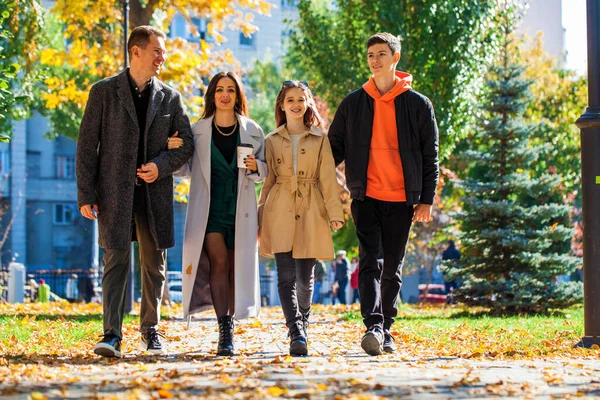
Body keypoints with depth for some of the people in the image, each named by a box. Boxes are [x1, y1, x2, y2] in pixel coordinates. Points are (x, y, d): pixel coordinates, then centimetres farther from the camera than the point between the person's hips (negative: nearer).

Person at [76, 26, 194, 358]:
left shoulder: (170, 97, 10)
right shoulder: (104, 92, 1)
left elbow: (186, 144, 9)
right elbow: (87, 146, -1)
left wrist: (161, 165, -10)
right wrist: (86, 195, -7)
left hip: (155, 192, 3)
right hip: (115, 191, -3)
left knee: (155, 264, 8)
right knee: (116, 261, -8)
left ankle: (150, 330, 21)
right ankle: (112, 335, -8)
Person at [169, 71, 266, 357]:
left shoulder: (252, 131, 7)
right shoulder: (198, 130, 5)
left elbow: (265, 170, 13)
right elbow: (186, 170, 7)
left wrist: (255, 167, -9)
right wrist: (173, 151, -11)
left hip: (240, 209, 2)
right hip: (208, 207, -2)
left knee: (236, 266, 2)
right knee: (218, 261, -15)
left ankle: (229, 326, 14)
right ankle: (224, 330, -16)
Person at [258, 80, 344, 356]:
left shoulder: (320, 139, 8)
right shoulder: (272, 141, 11)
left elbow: (328, 178, 4)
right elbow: (268, 180, 13)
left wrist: (335, 212, -5)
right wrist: (260, 219, 9)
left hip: (311, 212, 0)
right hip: (280, 212, 0)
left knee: (305, 276, 2)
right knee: (286, 276, -10)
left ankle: (301, 327, 22)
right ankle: (297, 335, -16)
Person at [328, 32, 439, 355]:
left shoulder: (418, 104, 3)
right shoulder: (353, 103, 8)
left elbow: (430, 156, 5)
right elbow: (335, 147, 11)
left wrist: (426, 199, -1)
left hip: (402, 199, 0)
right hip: (365, 196, 0)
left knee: (392, 268, 7)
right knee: (369, 262, -13)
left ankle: (385, 329, 16)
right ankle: (373, 326, -24)